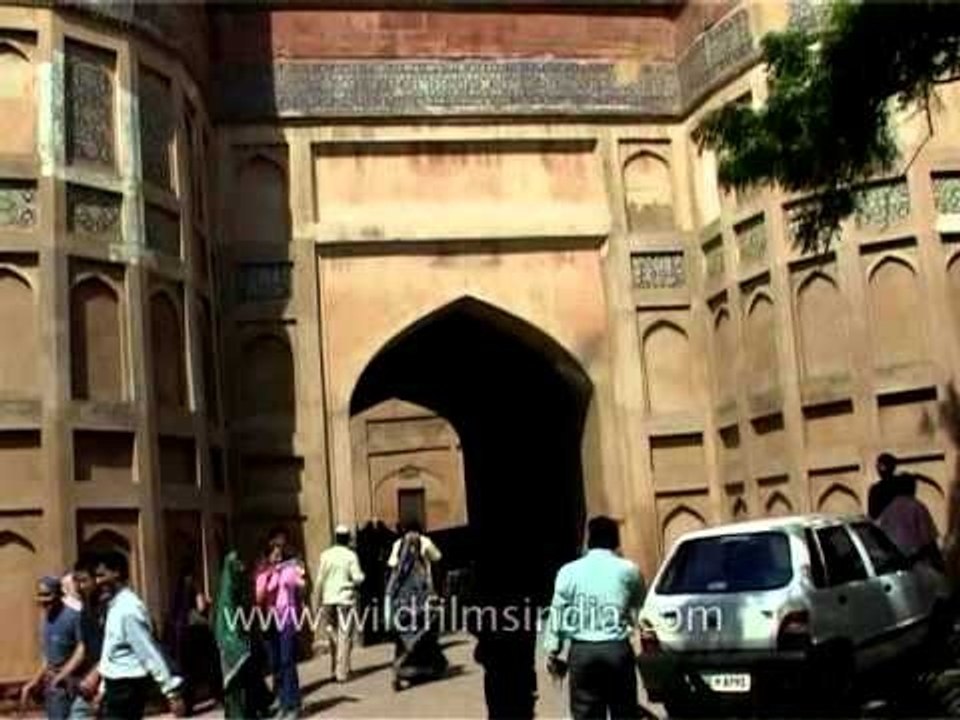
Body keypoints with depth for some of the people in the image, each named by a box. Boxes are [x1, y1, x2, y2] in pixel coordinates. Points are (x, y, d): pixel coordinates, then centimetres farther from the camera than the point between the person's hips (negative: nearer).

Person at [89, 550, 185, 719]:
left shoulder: (128, 608, -19)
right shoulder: (115, 606, 11)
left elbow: (149, 653, -23)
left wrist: (172, 692, -24)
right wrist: (104, 690, 23)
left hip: (127, 688, -9)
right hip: (117, 687, 9)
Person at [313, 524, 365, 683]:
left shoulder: (325, 555, 1)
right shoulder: (351, 556, -6)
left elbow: (320, 580, 1)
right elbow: (357, 578, -12)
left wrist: (318, 601, 8)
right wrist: (361, 575, 11)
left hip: (328, 600, 3)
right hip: (346, 599, -3)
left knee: (333, 635, 15)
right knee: (344, 637, 1)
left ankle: (335, 668, 19)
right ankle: (342, 672, -2)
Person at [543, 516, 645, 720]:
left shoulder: (569, 571, 2)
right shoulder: (628, 570, 1)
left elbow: (557, 613, 2)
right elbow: (638, 609, 11)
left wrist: (552, 651, 10)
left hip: (582, 651, 0)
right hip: (617, 649, 0)